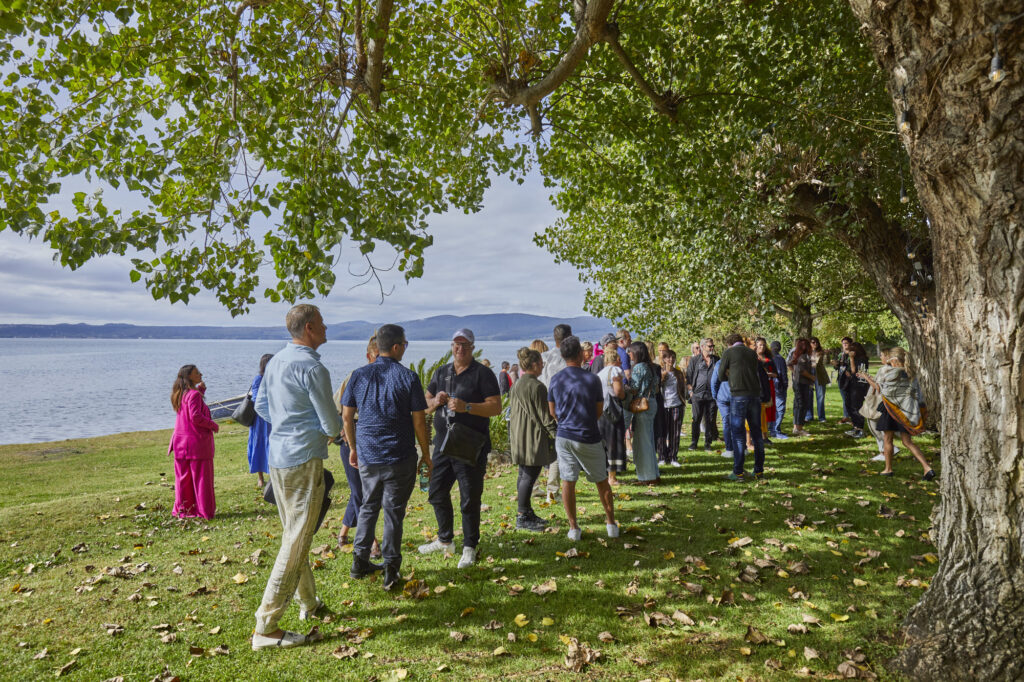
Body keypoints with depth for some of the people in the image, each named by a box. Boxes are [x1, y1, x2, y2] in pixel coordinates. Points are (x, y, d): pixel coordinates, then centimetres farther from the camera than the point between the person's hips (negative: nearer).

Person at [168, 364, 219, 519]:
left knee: (184, 477, 14)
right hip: (196, 442, -8)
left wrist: (201, 390, 16)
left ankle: (182, 509, 21)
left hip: (181, 442, 8)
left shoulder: (181, 394, 11)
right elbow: (196, 416, -24)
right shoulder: (194, 394, -15)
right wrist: (213, 425, -11)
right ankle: (204, 511, 6)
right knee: (201, 477, 0)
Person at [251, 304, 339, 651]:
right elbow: (332, 424, -15)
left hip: (277, 456, 10)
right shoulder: (312, 367, -18)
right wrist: (328, 431, 7)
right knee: (297, 542, -2)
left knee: (293, 533, 19)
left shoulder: (275, 360, 9)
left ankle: (308, 602, 35)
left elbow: (261, 406, 19)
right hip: (304, 459, -9)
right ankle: (266, 626, 2)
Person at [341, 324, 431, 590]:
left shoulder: (359, 375, 1)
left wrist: (353, 447, 18)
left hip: (367, 456, 4)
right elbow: (419, 420, -8)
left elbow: (346, 416, 5)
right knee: (394, 511, 7)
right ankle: (390, 571, 13)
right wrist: (426, 455, 2)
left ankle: (360, 562, 27)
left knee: (368, 507, 20)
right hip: (400, 458, -3)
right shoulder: (408, 377, -10)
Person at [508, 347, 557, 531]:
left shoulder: (516, 385, 13)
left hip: (519, 436, 10)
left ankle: (526, 512, 24)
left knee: (524, 475, 15)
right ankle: (522, 517, -1)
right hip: (533, 437, -10)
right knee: (529, 476, -5)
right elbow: (544, 414, -15)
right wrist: (554, 432, -7)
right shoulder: (536, 386, -16)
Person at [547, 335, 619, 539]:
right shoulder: (592, 379, -8)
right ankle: (611, 524, 22)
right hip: (588, 438, -2)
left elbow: (553, 412, 8)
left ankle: (573, 528, 11)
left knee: (568, 482, 8)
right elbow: (599, 412, 1)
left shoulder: (555, 380, 0)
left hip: (564, 437, 2)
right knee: (602, 481, 13)